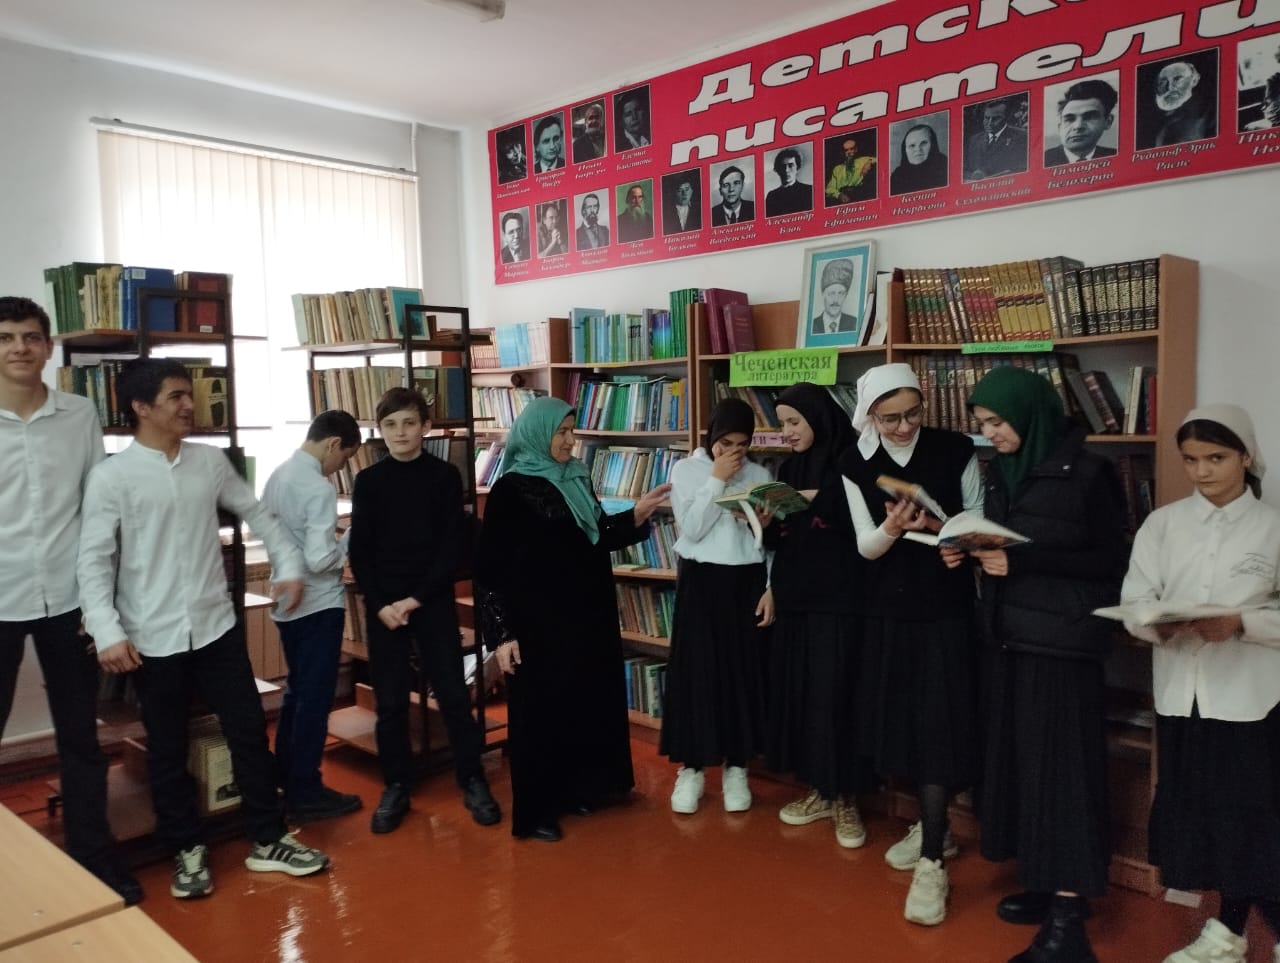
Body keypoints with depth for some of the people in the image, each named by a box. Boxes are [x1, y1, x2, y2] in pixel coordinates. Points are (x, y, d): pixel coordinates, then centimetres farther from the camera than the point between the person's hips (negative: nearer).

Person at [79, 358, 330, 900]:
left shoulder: (211, 461, 4)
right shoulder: (110, 477, -8)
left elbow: (255, 513, 15)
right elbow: (94, 561, -10)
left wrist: (288, 565, 9)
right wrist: (107, 632, -18)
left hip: (216, 625, 4)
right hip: (154, 638, -3)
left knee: (249, 732, 8)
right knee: (167, 750, 10)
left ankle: (267, 841, 22)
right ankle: (187, 851, 29)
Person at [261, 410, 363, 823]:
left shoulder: (277, 476, 6)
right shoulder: (320, 489, -21)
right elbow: (319, 560, -26)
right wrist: (348, 545, -8)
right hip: (318, 605, -9)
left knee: (295, 693, 20)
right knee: (315, 699, 2)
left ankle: (285, 781, 30)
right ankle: (305, 793, 11)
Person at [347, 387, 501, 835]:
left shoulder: (445, 476, -1)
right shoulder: (368, 481, 4)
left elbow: (453, 548, -4)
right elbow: (359, 551, 2)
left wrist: (416, 598, -12)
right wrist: (380, 603, -10)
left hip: (434, 601, -1)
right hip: (383, 604, 2)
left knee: (453, 694, 1)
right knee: (390, 701, 6)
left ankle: (472, 781, 14)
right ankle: (396, 786, 20)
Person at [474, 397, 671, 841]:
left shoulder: (577, 480, 9)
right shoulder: (511, 490, -10)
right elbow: (490, 566, -12)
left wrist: (637, 514, 2)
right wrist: (502, 632, -15)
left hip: (586, 614, 7)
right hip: (538, 621, -7)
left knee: (585, 705, 14)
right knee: (541, 712, 3)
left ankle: (574, 790, 30)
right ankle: (534, 810, 16)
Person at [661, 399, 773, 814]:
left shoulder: (760, 474, 5)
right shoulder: (686, 470, -1)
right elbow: (692, 529, -12)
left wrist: (771, 589, -2)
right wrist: (717, 479, -13)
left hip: (746, 582, 2)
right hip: (701, 581, -2)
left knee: (743, 672, 6)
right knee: (696, 671, 1)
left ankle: (736, 768, 20)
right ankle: (691, 767, 15)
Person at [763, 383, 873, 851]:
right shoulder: (790, 467, 12)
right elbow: (781, 536, 13)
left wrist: (817, 501, -18)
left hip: (839, 598, -6)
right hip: (795, 596, 6)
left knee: (837, 694, -3)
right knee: (797, 690, 8)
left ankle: (846, 798, 11)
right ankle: (818, 790, 22)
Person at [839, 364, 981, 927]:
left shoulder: (955, 451, -7)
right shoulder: (856, 464, -1)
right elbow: (865, 546, -1)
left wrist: (940, 527, -22)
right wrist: (892, 527, -22)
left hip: (946, 604, -3)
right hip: (888, 606, 3)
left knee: (937, 722, -5)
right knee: (901, 718, 10)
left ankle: (932, 861, 2)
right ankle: (933, 827, 31)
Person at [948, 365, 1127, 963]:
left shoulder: (1087, 473, -10)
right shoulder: (1002, 472, 10)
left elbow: (1110, 562, -10)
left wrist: (1021, 561, -18)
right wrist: (968, 553, -5)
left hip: (1062, 642, -7)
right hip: (1008, 637, 7)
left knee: (1061, 765, -3)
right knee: (1018, 758, 10)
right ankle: (1044, 884, 23)